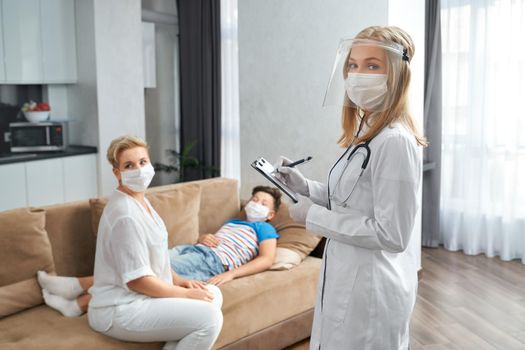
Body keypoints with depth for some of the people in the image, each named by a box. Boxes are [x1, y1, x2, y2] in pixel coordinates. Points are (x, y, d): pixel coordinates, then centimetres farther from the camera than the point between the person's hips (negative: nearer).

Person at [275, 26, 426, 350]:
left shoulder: (395, 141, -23)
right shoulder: (366, 132, 7)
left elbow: (391, 235, -24)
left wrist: (315, 216, -18)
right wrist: (304, 186, 3)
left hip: (371, 287, -9)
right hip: (354, 277, 9)